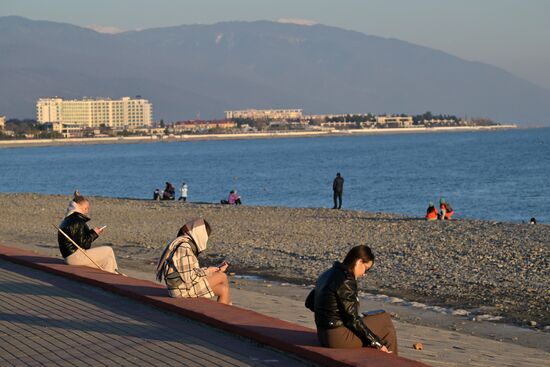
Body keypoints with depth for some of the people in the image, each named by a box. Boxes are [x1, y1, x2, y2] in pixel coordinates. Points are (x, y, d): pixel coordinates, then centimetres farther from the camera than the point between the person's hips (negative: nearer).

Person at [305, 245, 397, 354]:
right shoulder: (346, 281, -19)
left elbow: (309, 303, 20)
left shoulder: (327, 274, 9)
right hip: (339, 338, -9)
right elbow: (353, 320, -19)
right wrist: (377, 343, -13)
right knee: (385, 322, 5)